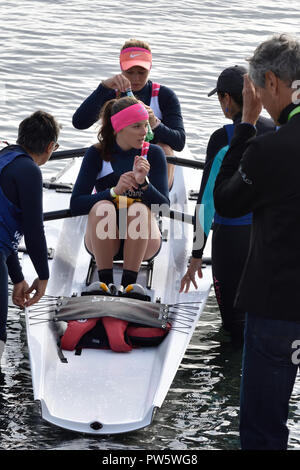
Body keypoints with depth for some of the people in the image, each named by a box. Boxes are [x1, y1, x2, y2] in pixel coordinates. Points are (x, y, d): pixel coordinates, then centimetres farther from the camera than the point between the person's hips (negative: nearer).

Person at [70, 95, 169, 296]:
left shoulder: (154, 153, -3)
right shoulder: (97, 154, -5)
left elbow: (164, 206, -12)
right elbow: (76, 205, -13)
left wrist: (143, 183, -31)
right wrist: (114, 191, -28)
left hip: (142, 240, 0)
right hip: (105, 239, 0)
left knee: (140, 209, -31)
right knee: (102, 207, -31)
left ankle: (129, 282, -25)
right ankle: (105, 280, -23)